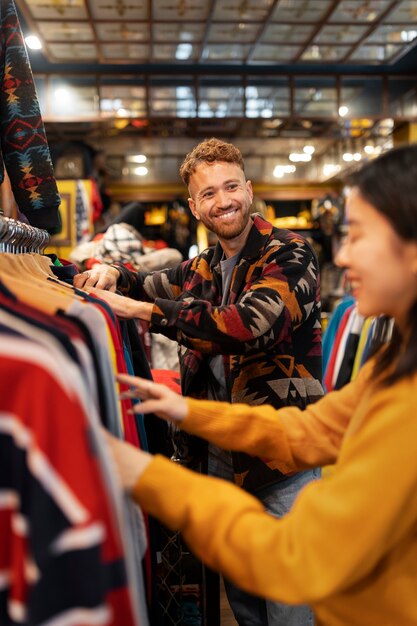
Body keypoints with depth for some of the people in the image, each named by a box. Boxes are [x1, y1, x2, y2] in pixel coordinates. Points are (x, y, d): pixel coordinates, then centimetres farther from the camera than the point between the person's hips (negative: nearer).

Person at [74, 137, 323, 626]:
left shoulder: (288, 255, -12)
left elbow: (250, 324, -30)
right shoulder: (201, 271, 8)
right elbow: (145, 287, 23)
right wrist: (111, 274, -1)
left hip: (283, 454, -6)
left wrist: (141, 308, -27)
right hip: (220, 452, 6)